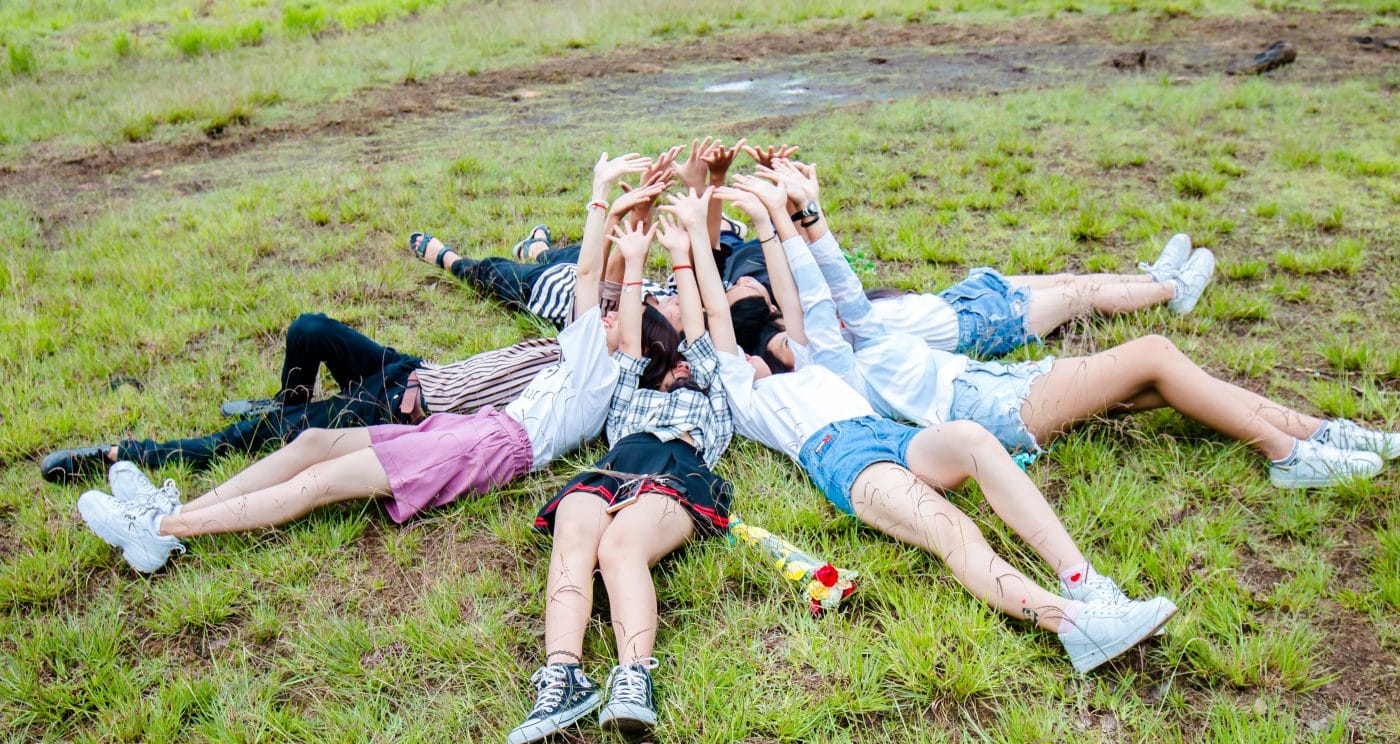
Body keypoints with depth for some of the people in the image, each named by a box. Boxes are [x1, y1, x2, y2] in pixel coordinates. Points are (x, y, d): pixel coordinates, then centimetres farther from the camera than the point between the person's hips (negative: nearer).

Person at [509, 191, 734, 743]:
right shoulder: (630, 398, 45)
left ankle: (634, 681, -58)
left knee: (619, 548, -37)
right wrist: (633, 262, 45)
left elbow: (697, 333, 35)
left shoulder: (710, 402, 39)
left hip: (677, 479, -2)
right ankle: (562, 678, -54)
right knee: (571, 546, -34)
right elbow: (629, 343, 40)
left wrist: (683, 253, 38)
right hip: (608, 472, 3)